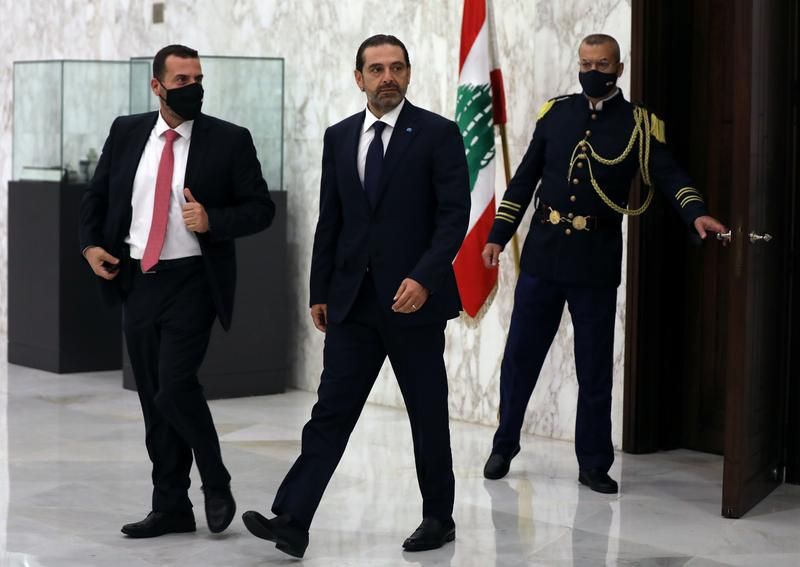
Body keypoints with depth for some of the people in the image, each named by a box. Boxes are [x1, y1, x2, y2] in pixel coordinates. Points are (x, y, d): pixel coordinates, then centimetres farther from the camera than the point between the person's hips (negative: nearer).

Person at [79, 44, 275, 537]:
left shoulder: (230, 141, -3)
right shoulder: (126, 132, 7)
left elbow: (261, 208, -2)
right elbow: (96, 195, 17)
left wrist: (213, 220, -18)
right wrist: (91, 243, 1)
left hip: (192, 282, -4)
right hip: (137, 281, 5)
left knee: (175, 387, -17)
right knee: (153, 399, 9)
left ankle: (217, 484, 7)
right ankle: (171, 508, 20)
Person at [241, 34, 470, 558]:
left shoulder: (437, 133, -4)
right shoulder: (339, 137, 10)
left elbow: (455, 213, -10)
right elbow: (330, 220, 12)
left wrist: (424, 278, -21)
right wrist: (320, 292, 9)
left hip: (413, 298, -3)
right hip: (353, 300, 4)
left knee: (428, 413, 8)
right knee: (332, 411, -1)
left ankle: (439, 518, 23)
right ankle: (292, 522, -7)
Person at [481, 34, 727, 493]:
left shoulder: (639, 124, 1)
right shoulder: (556, 113, 8)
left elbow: (669, 175, -10)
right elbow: (525, 180, 12)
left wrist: (697, 213, -29)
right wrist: (499, 235, 8)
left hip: (597, 263, -2)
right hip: (542, 254, 2)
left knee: (596, 369, 5)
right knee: (520, 356, 8)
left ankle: (594, 464, 15)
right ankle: (505, 445, 25)